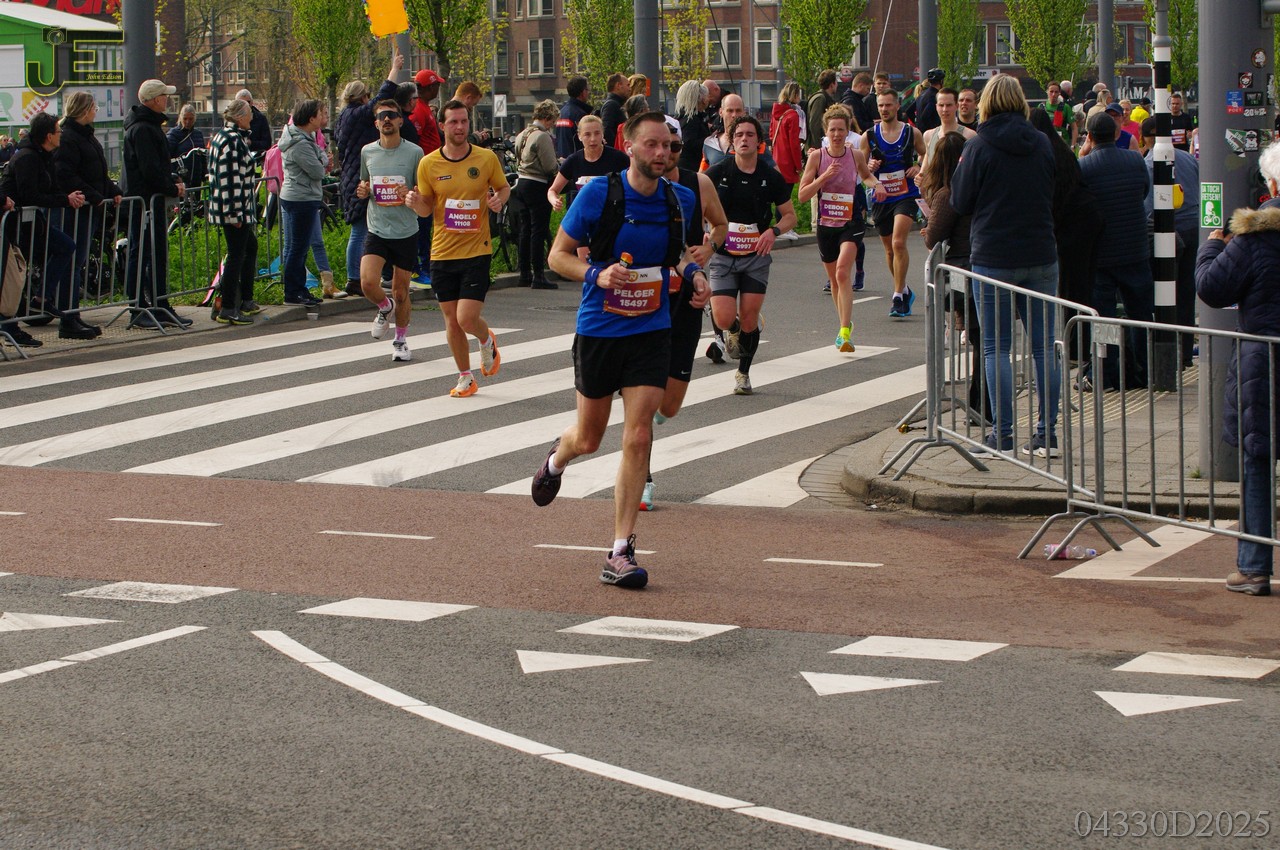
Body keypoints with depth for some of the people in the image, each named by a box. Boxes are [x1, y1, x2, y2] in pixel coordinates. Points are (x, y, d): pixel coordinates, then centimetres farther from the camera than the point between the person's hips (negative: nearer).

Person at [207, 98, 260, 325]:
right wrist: (235, 213, -22)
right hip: (235, 209, -11)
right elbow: (231, 178, -23)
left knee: (251, 247, 22)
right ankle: (227, 309, -6)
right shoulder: (233, 140, -18)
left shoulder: (222, 136, 15)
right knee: (236, 255, -7)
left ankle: (246, 300, 28)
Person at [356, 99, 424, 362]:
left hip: (406, 231, -2)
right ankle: (385, 308, 17)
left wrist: (410, 195, -21)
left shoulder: (414, 152, -4)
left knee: (400, 291, 6)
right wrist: (362, 191, -3)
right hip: (377, 230, 2)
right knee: (368, 283, -17)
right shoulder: (367, 152, 5)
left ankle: (401, 340, 27)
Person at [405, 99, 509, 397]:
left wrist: (499, 199, -12)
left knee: (467, 319, -12)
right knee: (452, 319, 8)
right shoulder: (429, 164, 0)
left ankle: (486, 340, 24)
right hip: (442, 252, 2)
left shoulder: (487, 158, -4)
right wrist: (415, 202, -15)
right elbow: (426, 208, 8)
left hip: (476, 251, -2)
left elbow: (504, 187, 11)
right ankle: (465, 378, 25)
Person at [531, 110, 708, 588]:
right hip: (599, 329, -2)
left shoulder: (680, 200, 1)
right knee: (589, 438, 11)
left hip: (651, 332, 2)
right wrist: (598, 274, -23)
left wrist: (691, 272, 0)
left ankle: (620, 554, -5)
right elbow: (558, 256, -5)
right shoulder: (599, 194, -11)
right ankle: (558, 456, 51)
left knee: (638, 438, -10)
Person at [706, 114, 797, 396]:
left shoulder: (771, 177, -1)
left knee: (749, 320, -1)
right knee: (724, 319, -14)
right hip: (723, 255, -1)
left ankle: (743, 373, 21)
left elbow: (790, 215, 7)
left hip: (756, 256, 1)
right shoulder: (717, 173, -4)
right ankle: (732, 329, 25)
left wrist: (773, 231, -14)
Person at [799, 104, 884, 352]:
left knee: (843, 272, -22)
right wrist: (824, 177, -21)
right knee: (834, 279, 15)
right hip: (826, 225, 2)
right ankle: (845, 324, 38)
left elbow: (866, 175, 23)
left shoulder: (856, 155, -2)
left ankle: (845, 332, -26)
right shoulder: (817, 156, -6)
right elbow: (802, 196, -10)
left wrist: (876, 184, 1)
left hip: (851, 223, -2)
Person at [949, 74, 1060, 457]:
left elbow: (961, 203, -2)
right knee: (1044, 346, 7)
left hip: (993, 258, -3)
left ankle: (1002, 435, -1)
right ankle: (1047, 434, 8)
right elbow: (1058, 196, 12)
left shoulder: (978, 147, -8)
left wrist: (960, 168, 14)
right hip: (1041, 256, 3)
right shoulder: (1042, 144, 2)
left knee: (996, 347, 3)